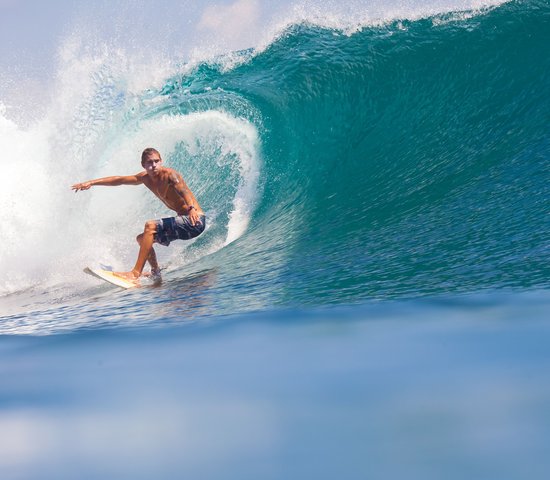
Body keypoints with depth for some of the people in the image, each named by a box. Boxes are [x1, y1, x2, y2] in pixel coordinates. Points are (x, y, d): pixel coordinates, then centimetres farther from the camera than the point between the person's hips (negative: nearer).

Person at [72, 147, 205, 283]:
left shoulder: (169, 174, -16)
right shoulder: (145, 178, 9)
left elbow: (183, 190, -36)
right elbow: (119, 180, 18)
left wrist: (192, 208, -55)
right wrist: (91, 182, 16)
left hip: (195, 221, -9)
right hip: (184, 221, 9)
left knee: (150, 226, -23)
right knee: (142, 239, 16)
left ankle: (135, 273, -23)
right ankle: (156, 273, 13)